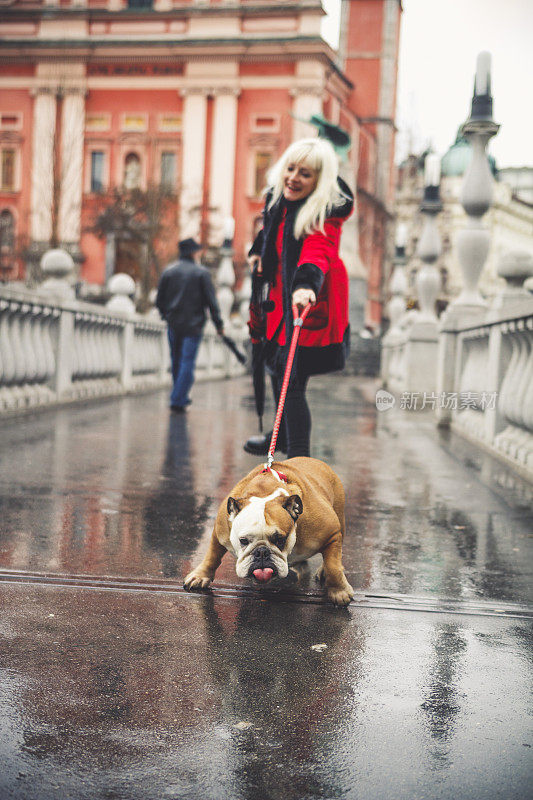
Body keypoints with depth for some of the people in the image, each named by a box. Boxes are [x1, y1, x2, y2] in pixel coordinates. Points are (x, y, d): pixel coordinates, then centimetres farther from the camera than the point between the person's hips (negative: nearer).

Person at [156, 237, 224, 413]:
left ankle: (180, 398, 25)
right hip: (193, 325, -4)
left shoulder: (169, 271, 5)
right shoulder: (202, 272, -4)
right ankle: (178, 401, -9)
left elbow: (159, 300, 7)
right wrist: (219, 324, 0)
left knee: (176, 362, 15)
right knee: (187, 362, -3)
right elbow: (211, 301, -6)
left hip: (173, 324, 4)